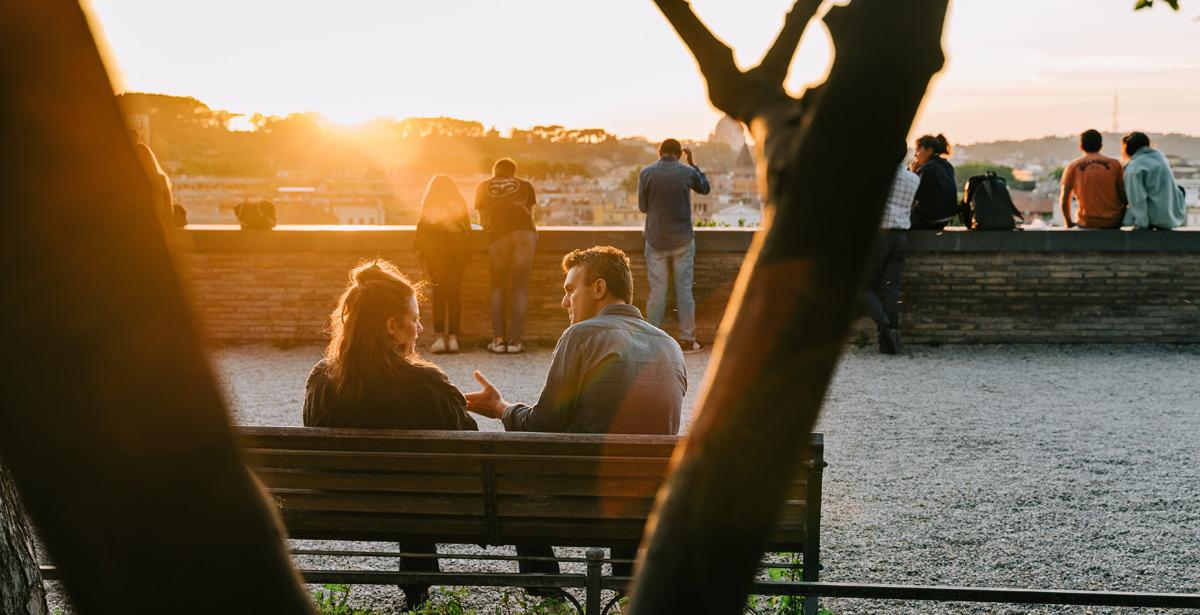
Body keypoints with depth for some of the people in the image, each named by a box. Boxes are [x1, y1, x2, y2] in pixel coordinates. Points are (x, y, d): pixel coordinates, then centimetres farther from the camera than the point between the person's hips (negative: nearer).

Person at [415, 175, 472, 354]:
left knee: (439, 291, -1)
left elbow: (421, 227, 7)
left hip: (434, 245, -1)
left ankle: (439, 337, -11)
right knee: (454, 291, 4)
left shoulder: (429, 204, 13)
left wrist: (420, 249, 13)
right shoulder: (459, 203, 17)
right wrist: (467, 253, 17)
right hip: (458, 247, 1)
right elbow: (467, 227, 13)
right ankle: (453, 337, -2)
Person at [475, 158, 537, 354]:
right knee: (520, 287, 3)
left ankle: (498, 339, 2)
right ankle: (515, 340, -2)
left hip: (497, 236, 0)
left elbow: (482, 219, 28)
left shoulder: (483, 187, 24)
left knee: (498, 286, 10)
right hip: (524, 231, 0)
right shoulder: (525, 186, 23)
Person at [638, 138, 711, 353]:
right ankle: (687, 339, 7)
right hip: (682, 240, 0)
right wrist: (692, 164, 21)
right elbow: (705, 188, 16)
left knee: (657, 291, 4)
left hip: (656, 240, 0)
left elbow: (642, 206, 2)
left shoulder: (647, 173, -6)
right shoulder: (687, 172, -5)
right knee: (684, 289, 5)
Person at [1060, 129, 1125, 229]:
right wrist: (1122, 220, 14)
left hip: (1087, 223, 0)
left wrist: (1069, 223, 12)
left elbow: (1064, 200, -2)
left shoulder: (1073, 166, 0)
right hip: (1114, 222, 0)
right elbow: (1123, 196, 0)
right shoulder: (1114, 164, 1)